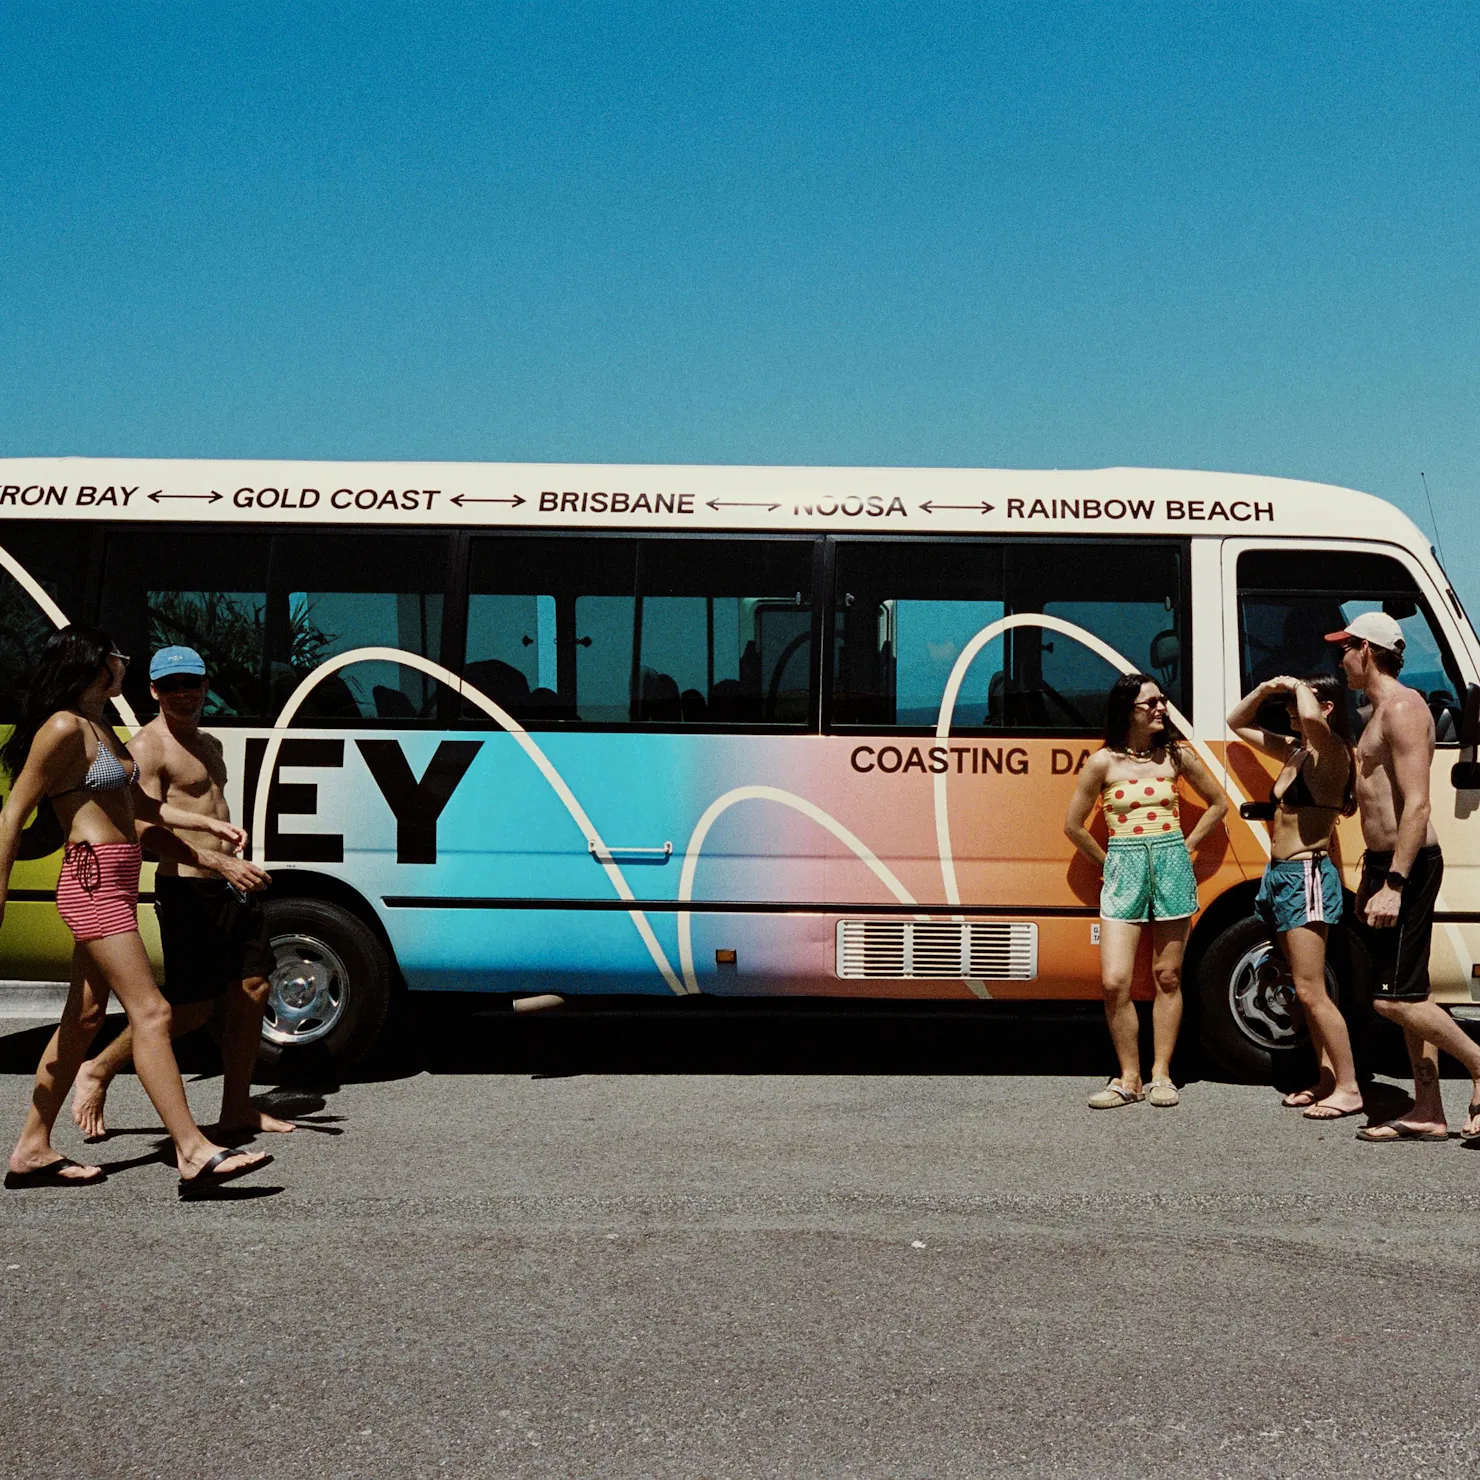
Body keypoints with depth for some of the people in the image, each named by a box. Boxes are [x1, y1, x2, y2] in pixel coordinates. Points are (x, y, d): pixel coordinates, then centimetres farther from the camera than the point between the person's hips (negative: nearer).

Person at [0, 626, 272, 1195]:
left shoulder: (100, 729, 18)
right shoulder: (63, 728, -12)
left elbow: (136, 806, 29)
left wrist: (204, 822, 26)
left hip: (115, 882, 10)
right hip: (93, 879, -10)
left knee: (83, 1017, 12)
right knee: (150, 1011, -14)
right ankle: (193, 1153, -16)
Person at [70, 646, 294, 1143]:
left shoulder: (209, 745, 19)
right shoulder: (147, 747, -9)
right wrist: (220, 862, -28)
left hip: (232, 884, 8)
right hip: (188, 890, -8)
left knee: (253, 989, 5)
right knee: (191, 1008, -6)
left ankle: (237, 1109, 14)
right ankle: (98, 1071, 14)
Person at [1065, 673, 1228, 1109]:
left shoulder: (1177, 755, 5)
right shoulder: (1104, 762, -1)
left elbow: (1218, 803, 17)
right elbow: (1073, 825, 6)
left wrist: (1186, 847, 9)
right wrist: (1108, 862, 7)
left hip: (1172, 866, 2)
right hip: (1123, 870, -1)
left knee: (1167, 977, 6)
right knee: (1114, 981, -9)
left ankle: (1161, 1075, 16)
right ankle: (1129, 1079, 5)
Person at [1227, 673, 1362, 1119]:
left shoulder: (1331, 752, -12)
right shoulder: (1294, 751, 12)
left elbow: (1313, 720, -37)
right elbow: (1237, 723, 24)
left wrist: (1300, 687, -16)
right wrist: (1267, 688, 7)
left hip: (1306, 877, -9)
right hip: (1281, 876, 9)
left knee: (1310, 991, -9)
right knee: (1308, 991, 12)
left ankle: (1348, 1089, -3)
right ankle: (1327, 1078, 18)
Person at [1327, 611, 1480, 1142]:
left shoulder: (1402, 707, -14)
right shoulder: (1382, 710, 17)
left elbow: (1416, 805, -22)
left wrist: (1394, 884, -26)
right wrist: (1371, 879, 24)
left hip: (1407, 865, -10)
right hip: (1387, 864, 10)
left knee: (1395, 999, -11)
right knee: (1406, 997, 10)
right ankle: (1428, 1113, 14)